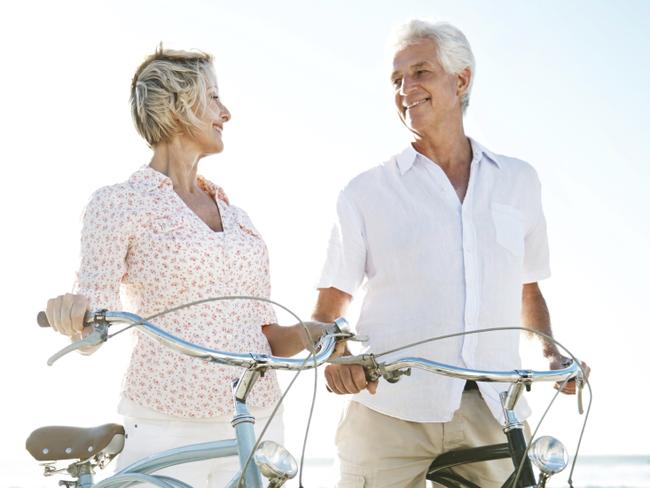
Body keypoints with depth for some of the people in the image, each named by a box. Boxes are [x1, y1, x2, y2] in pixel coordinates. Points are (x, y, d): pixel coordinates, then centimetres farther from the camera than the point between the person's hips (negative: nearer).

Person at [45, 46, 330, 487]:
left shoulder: (235, 213, 15)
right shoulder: (119, 203, -1)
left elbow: (266, 337, 13)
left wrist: (314, 333, -7)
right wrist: (71, 312, -30)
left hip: (257, 428, 5)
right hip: (167, 432, -5)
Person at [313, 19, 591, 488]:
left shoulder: (519, 181, 13)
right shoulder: (366, 192, 6)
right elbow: (328, 308, 6)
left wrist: (551, 351, 4)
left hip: (494, 413, 2)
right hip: (388, 412, -2)